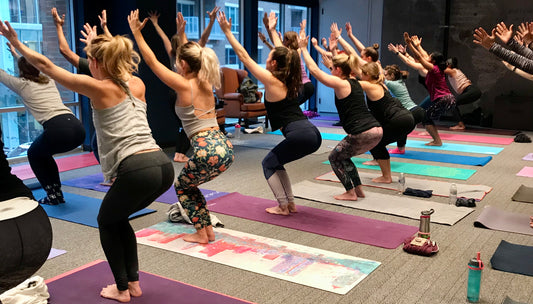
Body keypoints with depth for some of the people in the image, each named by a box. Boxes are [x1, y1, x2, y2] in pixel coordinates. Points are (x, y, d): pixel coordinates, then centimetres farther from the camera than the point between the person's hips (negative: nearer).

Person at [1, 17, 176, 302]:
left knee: (106, 221, 22)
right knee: (118, 218, 29)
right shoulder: (138, 84, 15)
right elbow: (119, 65, 40)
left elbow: (45, 65, 9)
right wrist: (99, 44, 52)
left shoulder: (97, 87, 0)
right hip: (164, 166, 7)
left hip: (136, 171, -7)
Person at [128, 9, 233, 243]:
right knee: (189, 185, 28)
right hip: (225, 148, 7)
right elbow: (190, 54, 30)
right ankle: (208, 230, 28)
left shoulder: (184, 85, -7)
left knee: (182, 186, 21)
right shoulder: (206, 83, 12)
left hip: (207, 151, -7)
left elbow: (151, 61, 1)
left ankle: (201, 234, 18)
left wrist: (136, 33, 9)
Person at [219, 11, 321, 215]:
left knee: (269, 163, 12)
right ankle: (290, 204, 26)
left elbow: (243, 56, 1)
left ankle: (283, 207, 13)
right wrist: (272, 30, 43)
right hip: (313, 134, 8)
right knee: (276, 161, 24)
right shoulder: (288, 81, 15)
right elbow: (282, 54, 33)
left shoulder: (270, 80, -4)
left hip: (300, 135, -8)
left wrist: (227, 31, 8)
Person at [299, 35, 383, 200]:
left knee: (335, 157, 12)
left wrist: (303, 48, 5)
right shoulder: (354, 82, 15)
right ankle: (358, 189, 26)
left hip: (363, 133, -9)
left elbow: (314, 69, -4)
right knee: (342, 156, 25)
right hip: (377, 130, 9)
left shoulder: (341, 84, -8)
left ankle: (350, 193, 12)